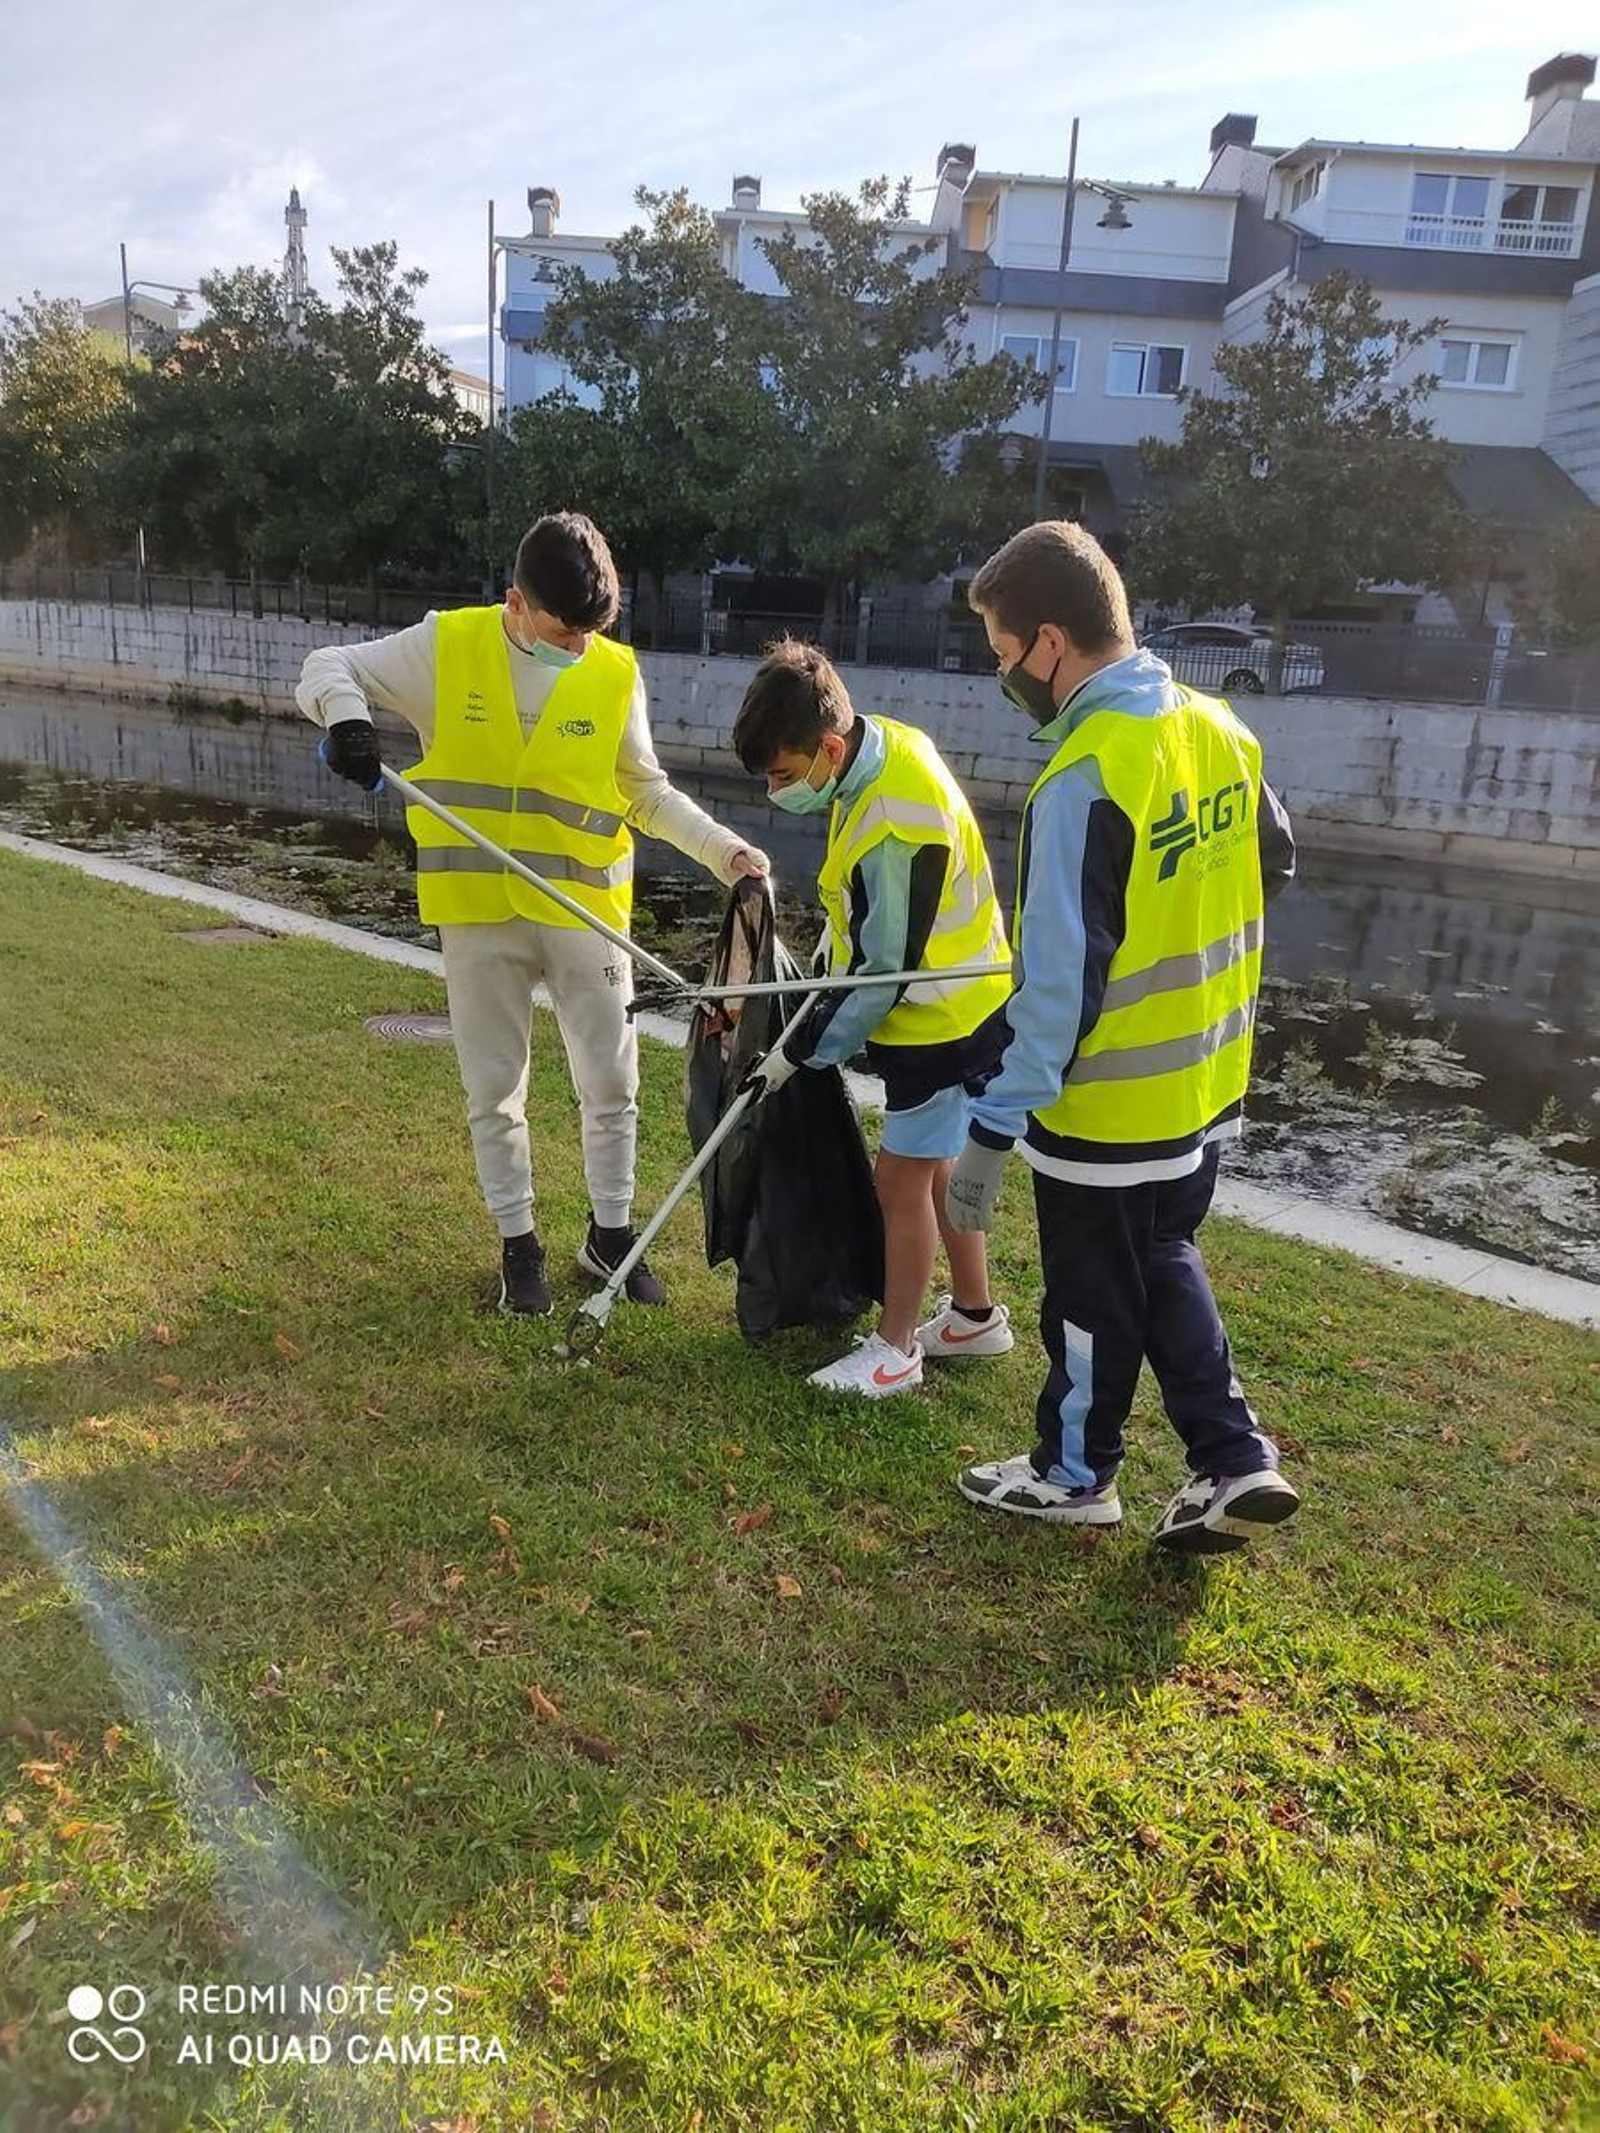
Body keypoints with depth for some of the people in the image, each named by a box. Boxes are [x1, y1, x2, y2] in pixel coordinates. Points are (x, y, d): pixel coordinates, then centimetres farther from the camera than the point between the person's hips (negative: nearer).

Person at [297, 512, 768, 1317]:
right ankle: (519, 1245, 27)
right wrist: (345, 711, -22)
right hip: (478, 915, -1)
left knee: (611, 1085, 8)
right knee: (495, 1091, 10)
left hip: (585, 912, 1)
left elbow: (647, 793, 7)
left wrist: (723, 850, -5)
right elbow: (328, 668, 1)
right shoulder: (446, 646, -6)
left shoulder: (615, 674, -2)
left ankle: (609, 1235, 28)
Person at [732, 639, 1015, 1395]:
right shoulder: (882, 740, -4)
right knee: (930, 1164, 19)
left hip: (942, 1023, -10)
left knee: (901, 1177, 2)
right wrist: (839, 936, 16)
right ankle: (975, 1316, 35)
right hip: (949, 1003, 10)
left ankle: (895, 1350, 20)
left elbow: (880, 977, -24)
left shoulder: (894, 831, -32)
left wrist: (797, 1052, -14)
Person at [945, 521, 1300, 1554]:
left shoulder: (1084, 779, -26)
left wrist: (994, 1127, -20)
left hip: (1109, 1106, -7)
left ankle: (1076, 1475, 34)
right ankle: (1235, 1460, 27)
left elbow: (1058, 985, -27)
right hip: (1206, 1086, 8)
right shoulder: (1221, 729, -1)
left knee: (1094, 1295, 13)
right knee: (1164, 1260, 26)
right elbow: (1273, 867, 15)